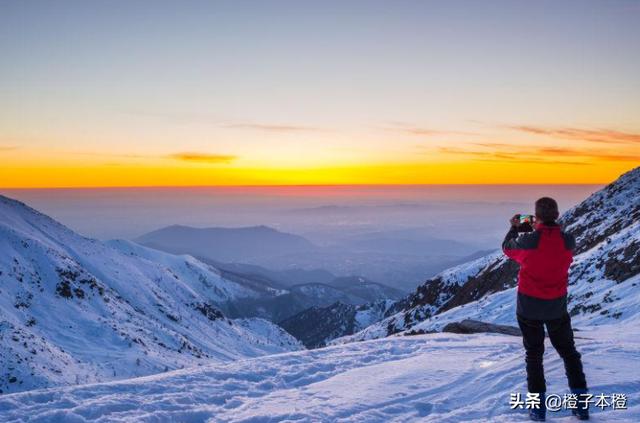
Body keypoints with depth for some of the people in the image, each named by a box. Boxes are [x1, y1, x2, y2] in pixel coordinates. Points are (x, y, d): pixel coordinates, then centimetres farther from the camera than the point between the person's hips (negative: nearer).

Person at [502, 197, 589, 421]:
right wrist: (542, 228, 14)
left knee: (534, 354, 11)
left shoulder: (527, 241, -20)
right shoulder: (568, 240, -12)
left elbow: (507, 248, 1)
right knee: (568, 352, 19)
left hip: (529, 305, -2)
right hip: (557, 306, 2)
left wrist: (514, 228, 18)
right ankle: (582, 405, 21)